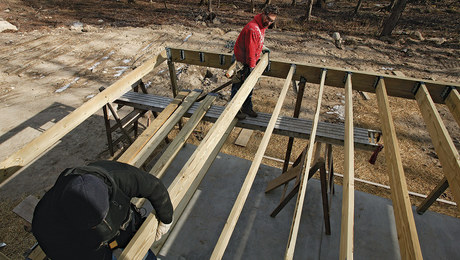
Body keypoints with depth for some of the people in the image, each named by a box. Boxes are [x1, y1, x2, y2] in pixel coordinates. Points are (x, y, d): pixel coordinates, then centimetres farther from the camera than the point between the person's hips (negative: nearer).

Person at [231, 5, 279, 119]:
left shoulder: (262, 25, 5)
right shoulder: (253, 28, -27)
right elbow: (250, 50, -25)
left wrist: (262, 47, 20)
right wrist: (252, 67, -20)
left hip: (250, 61, 10)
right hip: (242, 62, -9)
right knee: (238, 86, 2)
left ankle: (247, 107, 32)